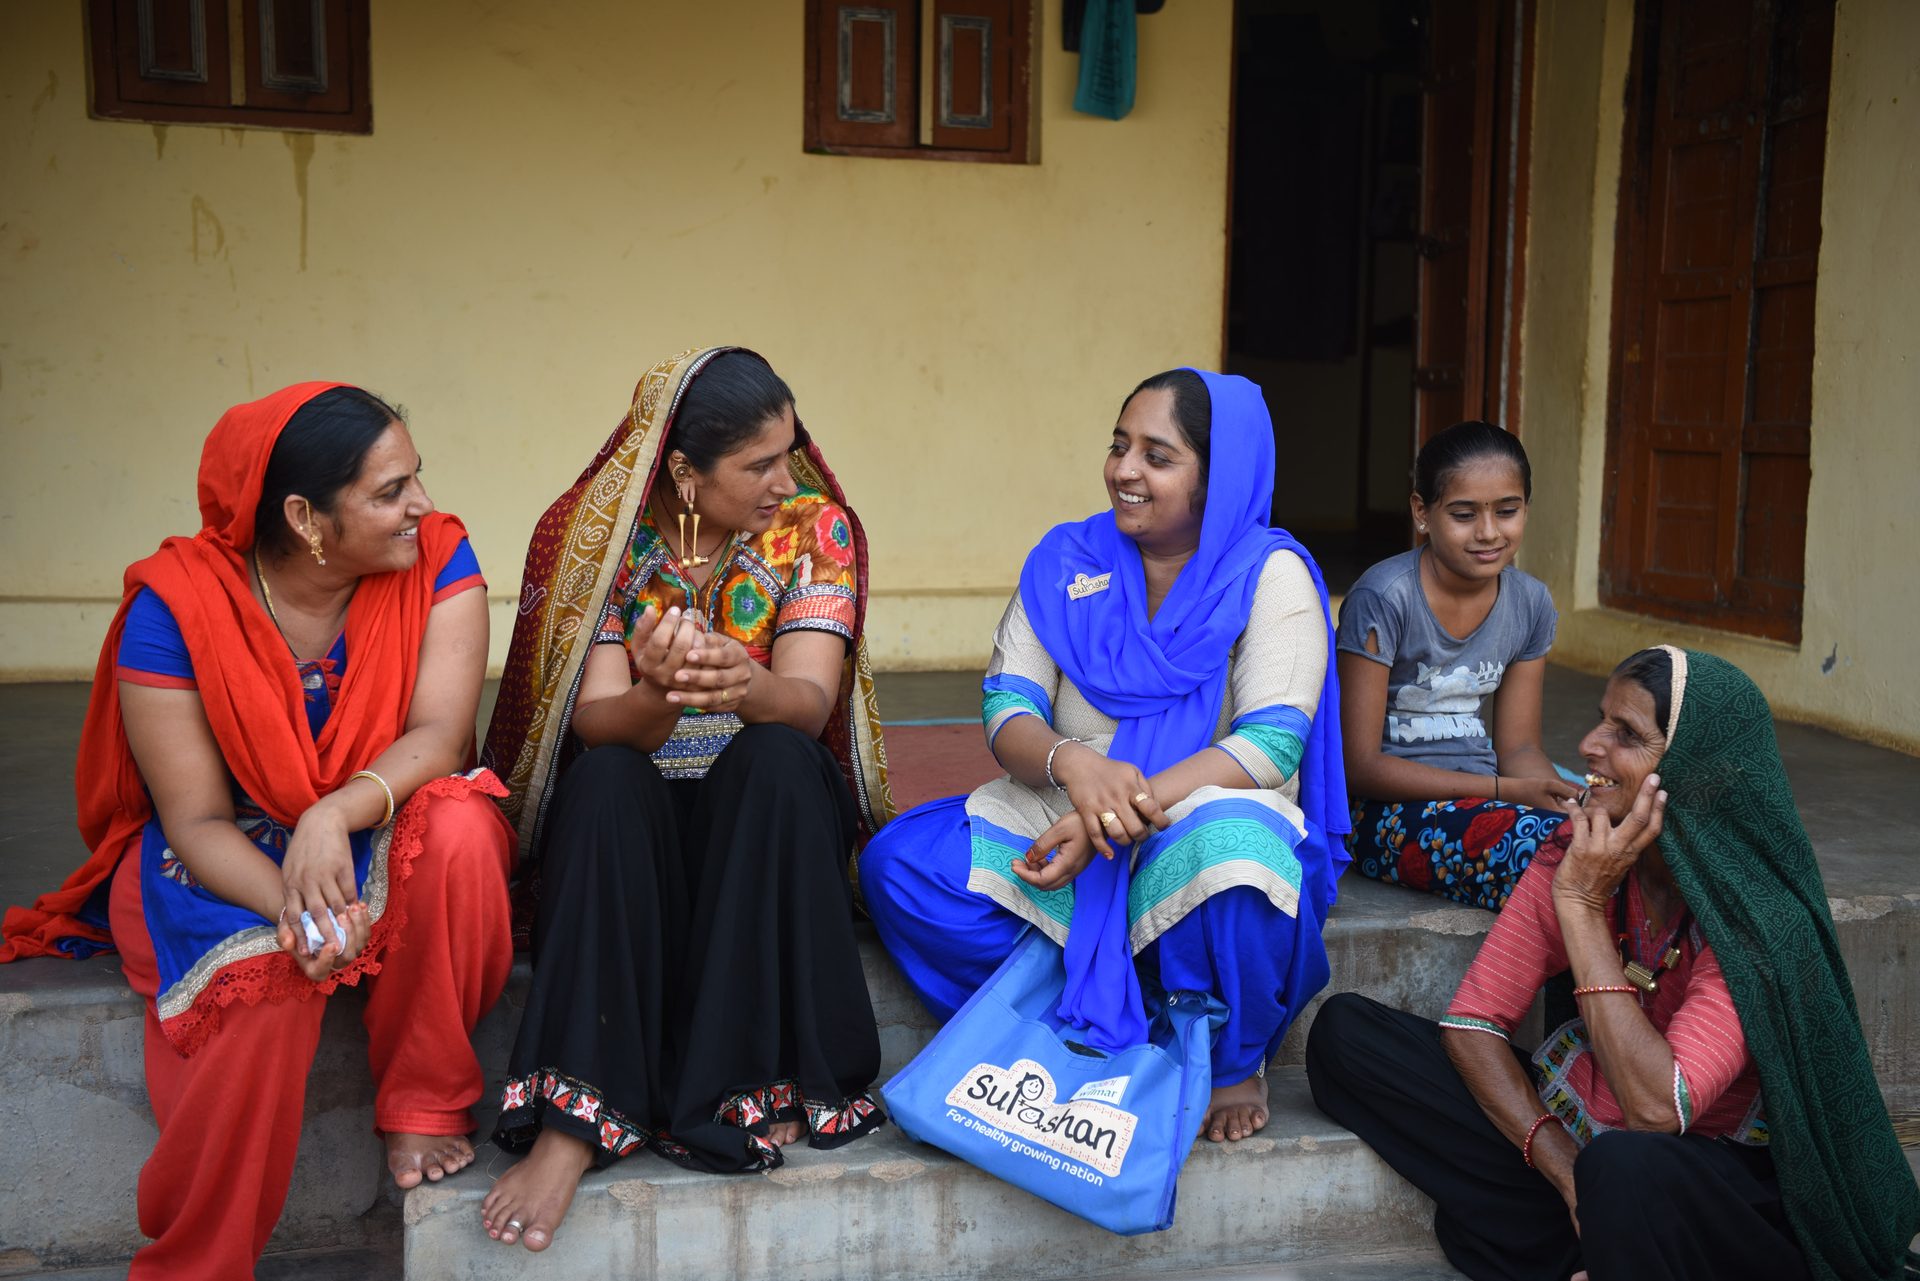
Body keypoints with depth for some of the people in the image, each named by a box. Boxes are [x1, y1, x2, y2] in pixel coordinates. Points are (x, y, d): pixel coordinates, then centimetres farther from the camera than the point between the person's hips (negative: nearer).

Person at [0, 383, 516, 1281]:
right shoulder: (174, 607, -17)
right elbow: (197, 820, -17)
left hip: (381, 842, 2)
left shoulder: (436, 559, -13)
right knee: (267, 976, -33)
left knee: (459, 825, -32)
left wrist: (336, 814, -42)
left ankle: (424, 1105, -12)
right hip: (225, 860, -2)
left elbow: (440, 734, -23)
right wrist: (293, 906, -37)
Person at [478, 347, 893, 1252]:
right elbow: (596, 723, -16)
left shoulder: (815, 528, -5)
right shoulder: (597, 537, -6)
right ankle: (576, 1120, -36)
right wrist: (660, 696, -41)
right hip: (629, 818, 0)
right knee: (604, 780, -32)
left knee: (773, 757, -32)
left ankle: (763, 1085, -27)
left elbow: (809, 701, -19)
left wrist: (748, 686, -44)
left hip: (772, 811, 0)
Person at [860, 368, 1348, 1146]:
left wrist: (1121, 813, -28)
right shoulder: (1067, 561, 6)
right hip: (1060, 826, 3)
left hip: (1207, 822, -3)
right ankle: (1094, 1027, -13)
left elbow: (1272, 742, -15)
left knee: (1235, 856, -39)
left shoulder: (1270, 573, -4)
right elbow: (1007, 710, -2)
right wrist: (1072, 763, -27)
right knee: (898, 863, -19)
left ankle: (1234, 1062, -7)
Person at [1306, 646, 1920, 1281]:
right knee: (1344, 1029, -11)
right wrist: (1567, 1171, -20)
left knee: (1628, 1167, -43)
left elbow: (1657, 1109, -31)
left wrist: (1582, 907, -29)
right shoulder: (1579, 849, -8)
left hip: (1712, 1176, -6)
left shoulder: (1757, 917, -21)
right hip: (1568, 1127, 6)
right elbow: (1472, 1021, -7)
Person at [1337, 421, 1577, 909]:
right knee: (1542, 850, -32)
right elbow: (1360, 766, -15)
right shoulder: (1383, 598, -16)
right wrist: (1507, 791, -20)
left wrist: (1570, 795, -14)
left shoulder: (1529, 603, 4)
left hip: (1480, 795, 6)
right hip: (1384, 807, -6)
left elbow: (1519, 746, 10)